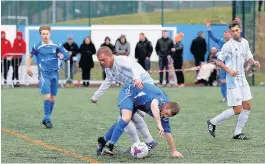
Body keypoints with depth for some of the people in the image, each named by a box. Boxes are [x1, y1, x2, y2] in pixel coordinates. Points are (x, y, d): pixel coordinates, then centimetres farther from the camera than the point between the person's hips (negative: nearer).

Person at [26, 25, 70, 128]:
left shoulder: (56, 46, 1)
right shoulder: (37, 47, -2)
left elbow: (67, 55, 7)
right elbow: (30, 56, 15)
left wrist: (62, 56, -13)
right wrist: (28, 67, 6)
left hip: (54, 73, 3)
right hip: (44, 74, -3)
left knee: (53, 99, 7)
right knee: (47, 97, -16)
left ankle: (46, 119, 20)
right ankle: (47, 119, -8)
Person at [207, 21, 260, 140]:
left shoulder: (245, 42, 9)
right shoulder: (228, 45, -13)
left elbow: (249, 58, 19)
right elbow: (218, 62, -10)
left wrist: (254, 62, -3)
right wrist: (229, 71, -21)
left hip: (242, 79, 8)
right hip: (233, 81, -8)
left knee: (247, 106, 4)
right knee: (237, 110, -9)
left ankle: (238, 133, 13)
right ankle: (213, 122, 6)